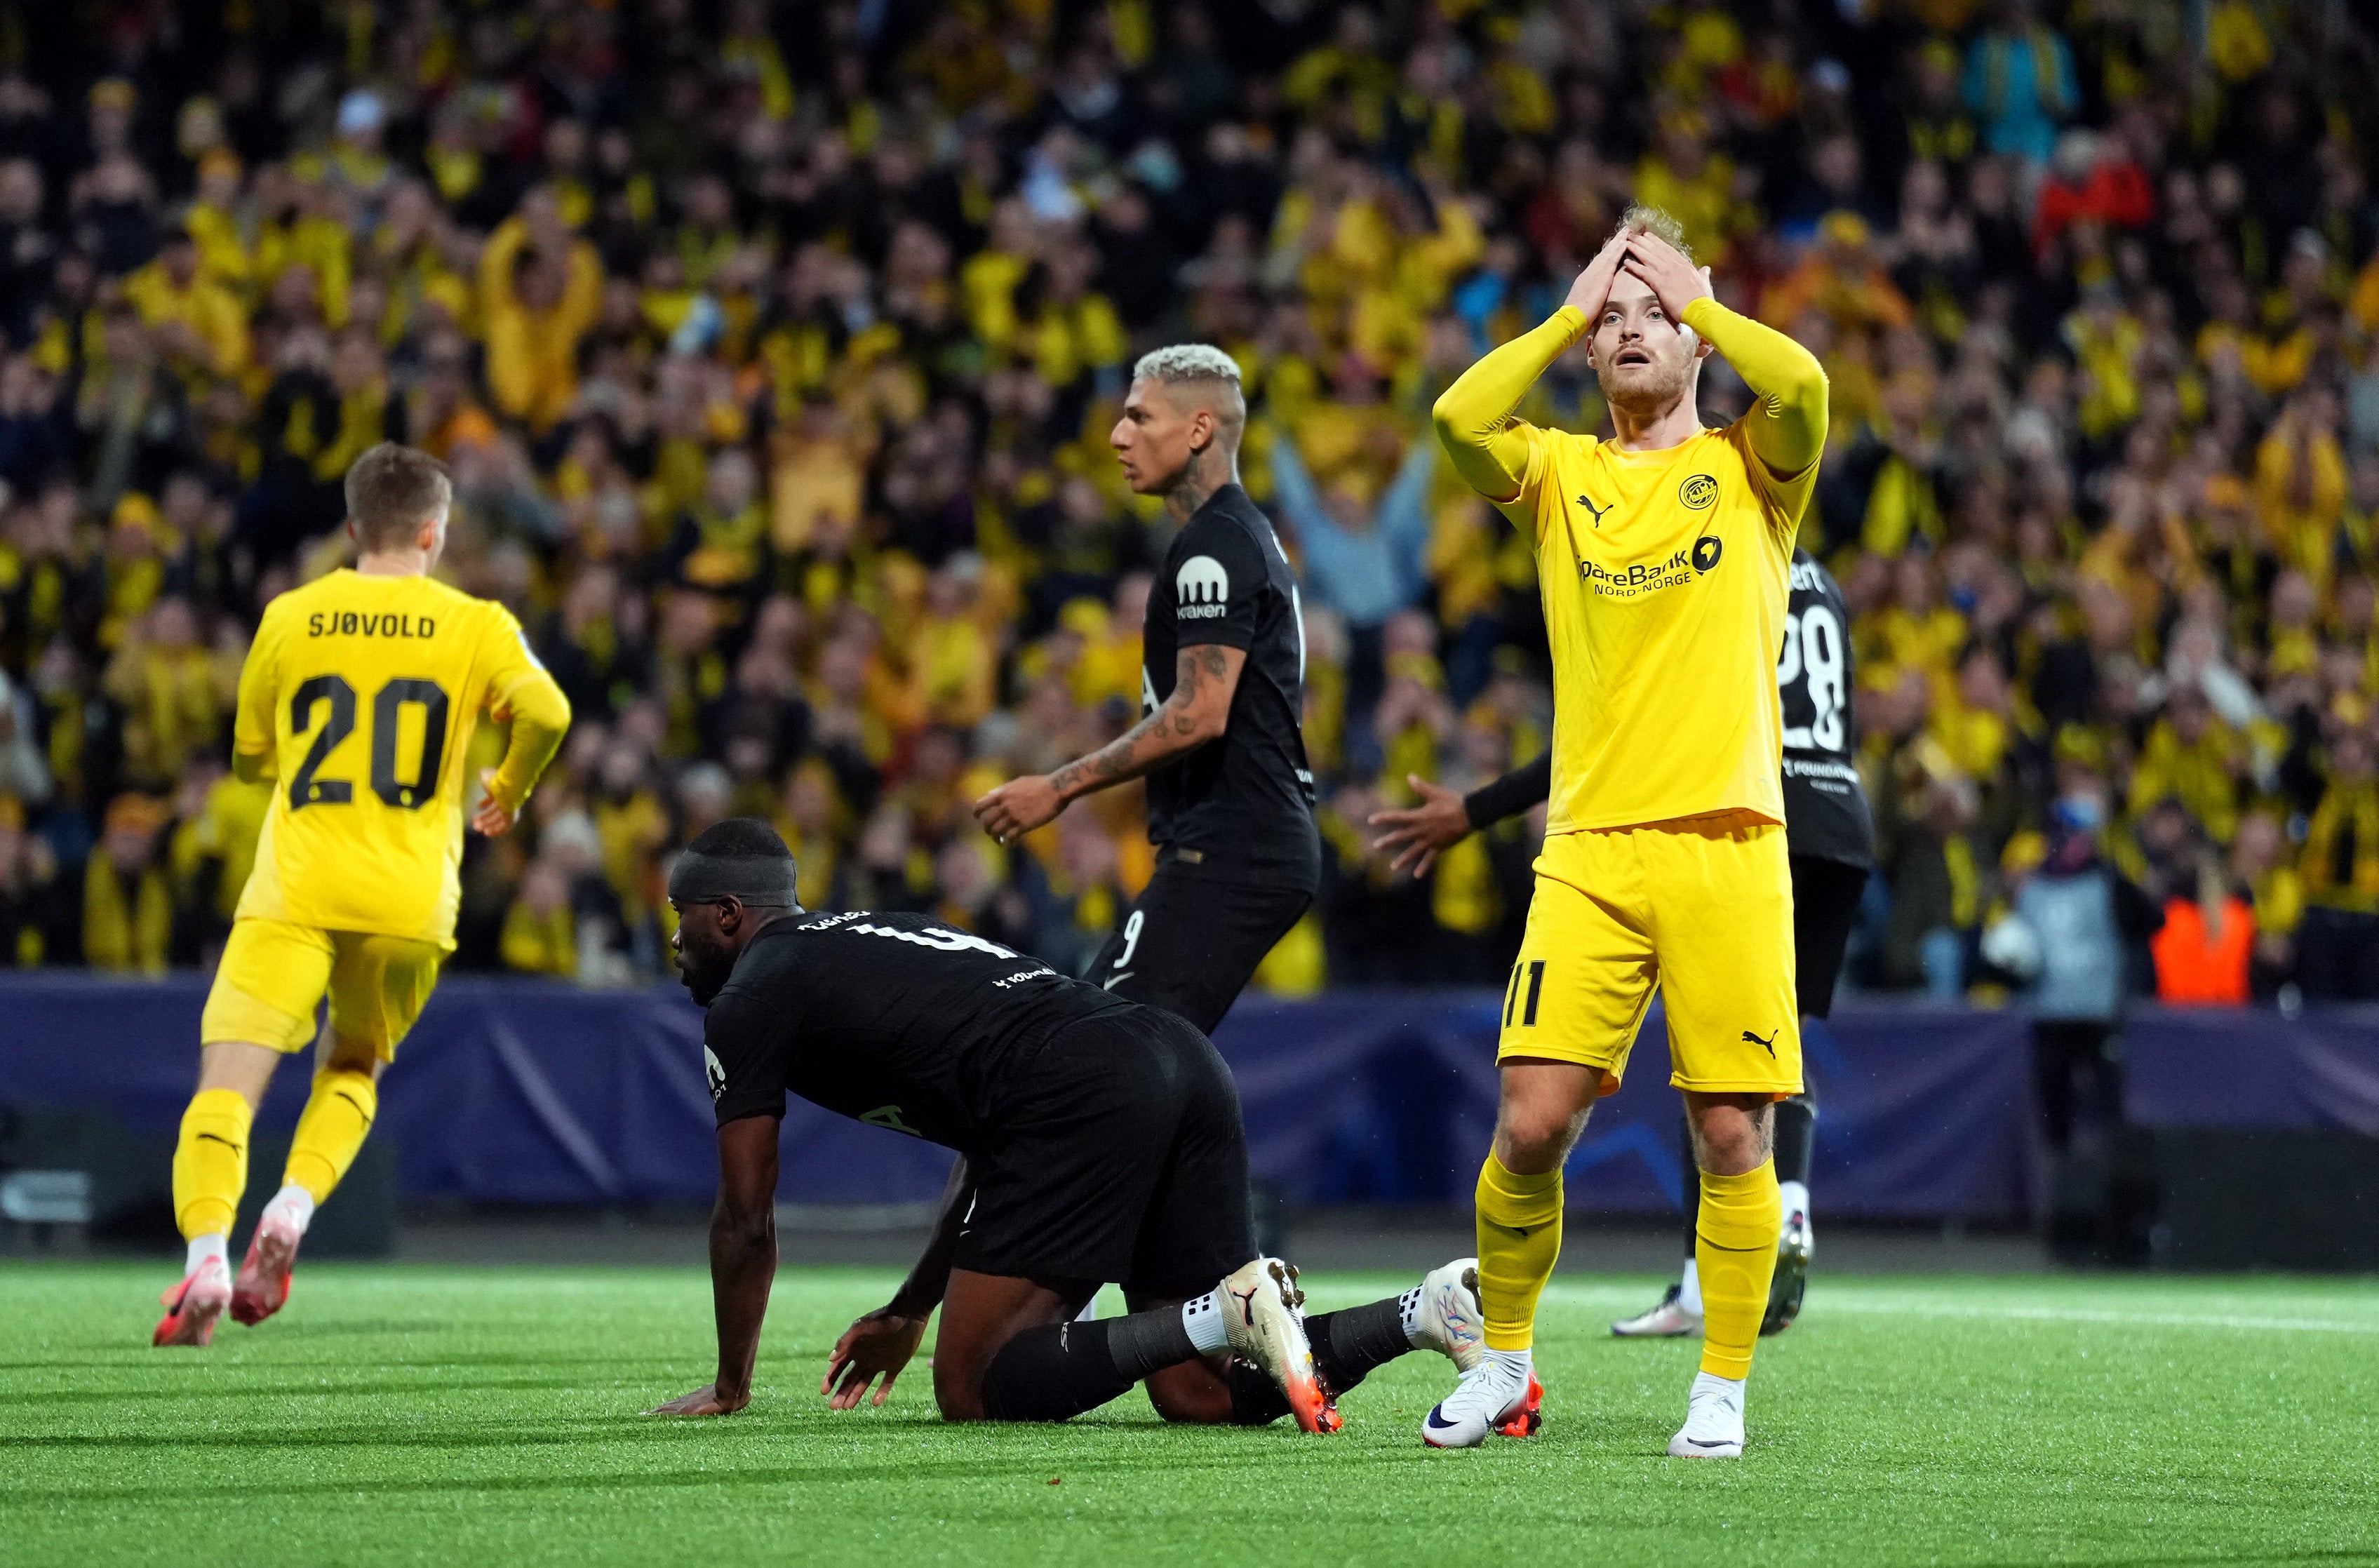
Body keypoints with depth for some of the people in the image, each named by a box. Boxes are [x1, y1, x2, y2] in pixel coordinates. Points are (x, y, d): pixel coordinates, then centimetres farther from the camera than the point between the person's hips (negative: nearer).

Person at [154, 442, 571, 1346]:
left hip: (292, 896, -1)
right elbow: (545, 712, -11)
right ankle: (291, 1213, -2)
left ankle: (206, 1255, -28)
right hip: (408, 900, 1)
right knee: (351, 1069, 23)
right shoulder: (475, 625, 5)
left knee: (227, 1086, -6)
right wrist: (508, 791, 8)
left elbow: (250, 758, 18)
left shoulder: (289, 619, 9)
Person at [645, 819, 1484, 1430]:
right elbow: (992, 1155, 40)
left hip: (1078, 1098, -8)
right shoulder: (870, 944, 36)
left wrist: (730, 1385, 26)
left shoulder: (748, 1003, 11)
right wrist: (908, 1314, 44)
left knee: (973, 1393, -3)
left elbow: (746, 1218, 14)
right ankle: (1430, 1309, -10)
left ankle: (1225, 1316, -21)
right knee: (1199, 1396, 9)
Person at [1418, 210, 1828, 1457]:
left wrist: (1691, 294, 2)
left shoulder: (1749, 469, 9)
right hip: (1589, 850, 1)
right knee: (1532, 1121, -6)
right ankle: (1501, 1362, 13)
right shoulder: (1558, 475, 13)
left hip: (1726, 842, -1)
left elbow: (1802, 388, -13)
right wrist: (1570, 312, 3)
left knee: (1733, 1132, -4)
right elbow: (1458, 418, -7)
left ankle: (1723, 1389, 8)